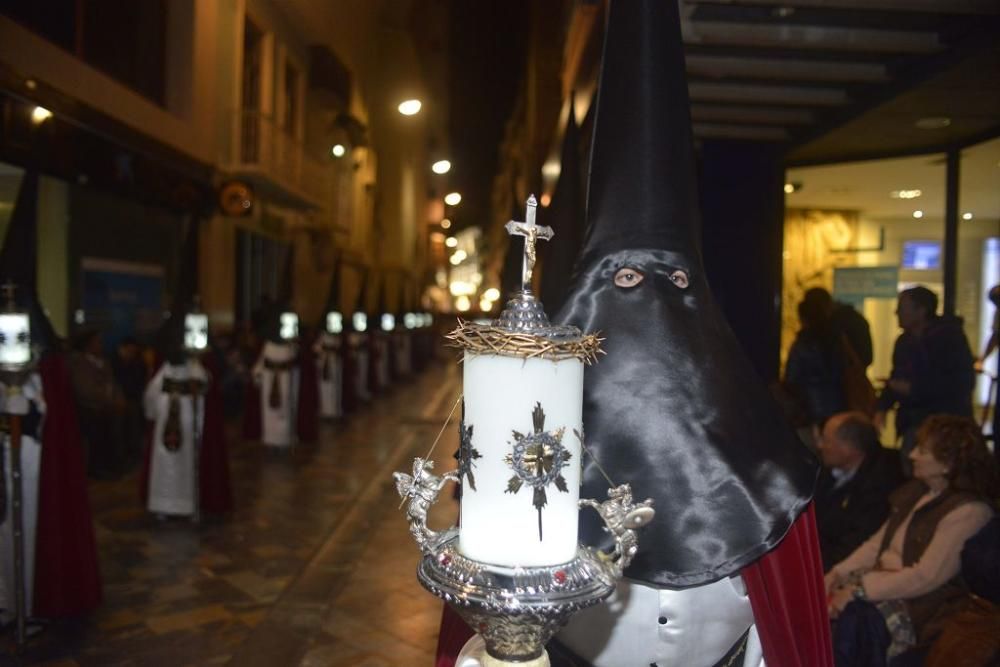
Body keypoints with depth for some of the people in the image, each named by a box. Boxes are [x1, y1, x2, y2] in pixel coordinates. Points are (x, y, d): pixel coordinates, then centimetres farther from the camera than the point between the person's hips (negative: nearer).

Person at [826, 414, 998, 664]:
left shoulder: (967, 511, -16)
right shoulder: (916, 491, 11)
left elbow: (926, 577, -21)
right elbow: (879, 541, 13)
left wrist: (858, 590, -21)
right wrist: (839, 572, -2)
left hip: (925, 603, -7)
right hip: (883, 579, 7)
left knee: (852, 617, -31)